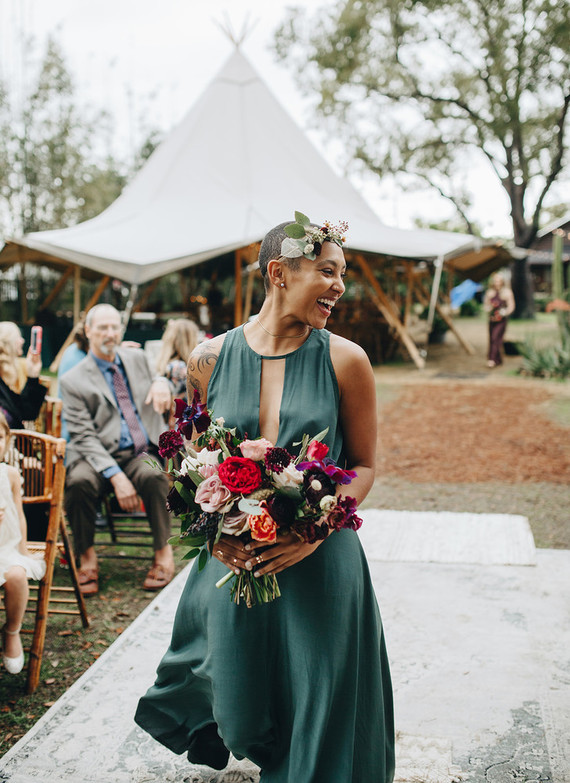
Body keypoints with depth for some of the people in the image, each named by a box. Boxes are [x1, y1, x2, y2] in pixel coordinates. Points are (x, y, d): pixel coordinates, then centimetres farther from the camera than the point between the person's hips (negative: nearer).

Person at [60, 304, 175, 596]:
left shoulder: (136, 358, 15)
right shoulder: (73, 380, 1)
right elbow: (85, 438, -7)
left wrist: (161, 383, 2)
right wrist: (115, 475, -23)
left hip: (143, 454, 2)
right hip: (99, 457, -2)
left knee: (153, 477, -34)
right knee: (79, 481, -35)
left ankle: (164, 553, -17)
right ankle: (87, 558, -14)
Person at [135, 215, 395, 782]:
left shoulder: (345, 360, -6)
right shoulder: (210, 360, -2)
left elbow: (363, 465, 0)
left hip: (320, 561, -1)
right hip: (235, 561, 2)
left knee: (320, 714, 8)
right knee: (241, 709, 17)